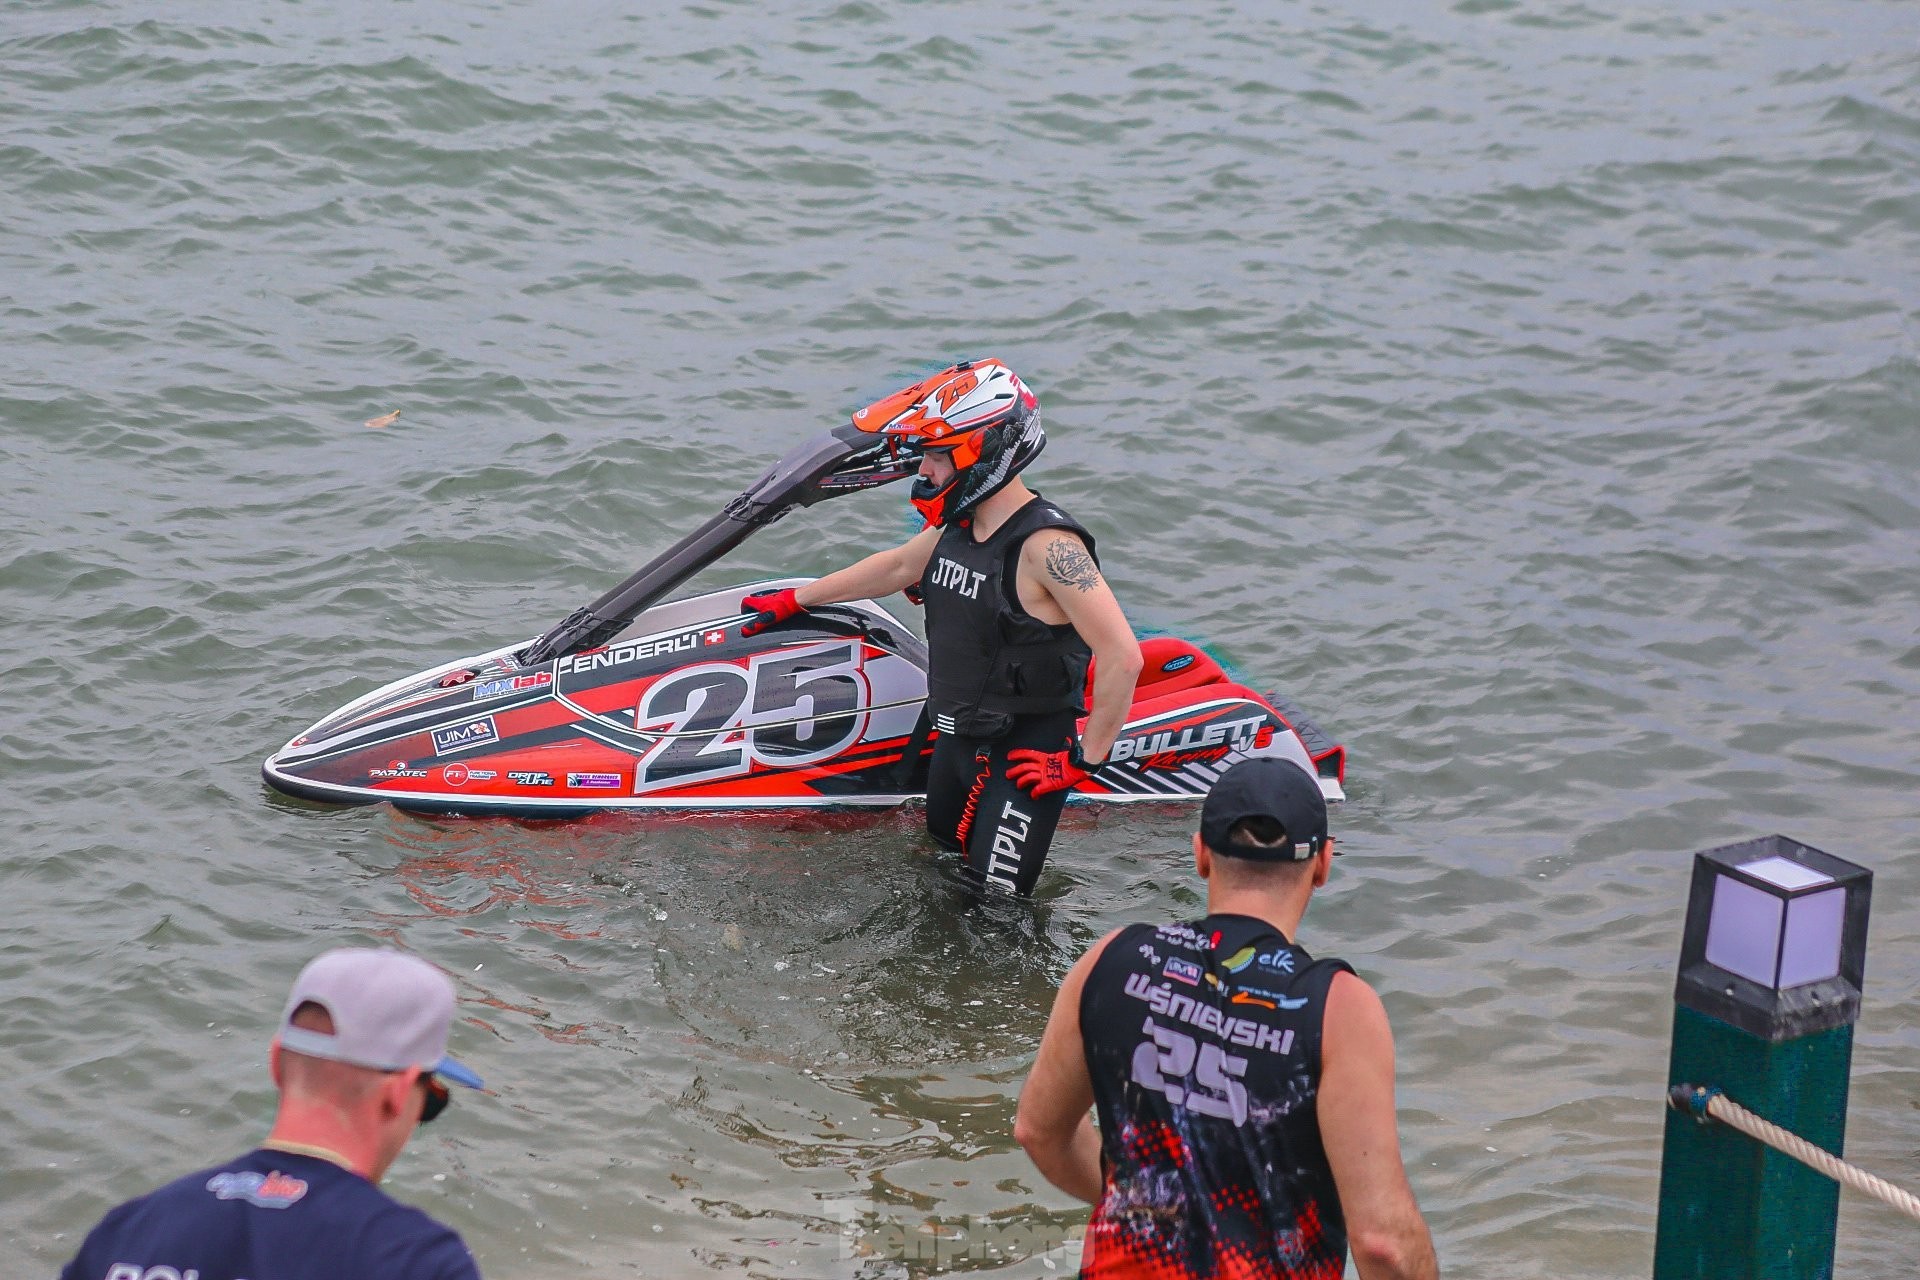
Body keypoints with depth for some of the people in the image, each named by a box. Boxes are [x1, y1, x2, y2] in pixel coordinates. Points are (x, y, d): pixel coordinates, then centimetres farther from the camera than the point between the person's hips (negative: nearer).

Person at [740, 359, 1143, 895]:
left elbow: (1122, 656, -28)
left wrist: (1085, 758, -21)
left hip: (1025, 758, -9)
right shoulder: (956, 527, 2)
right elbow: (895, 568, 23)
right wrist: (794, 599, 30)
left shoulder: (1047, 544, -24)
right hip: (955, 744, 9)